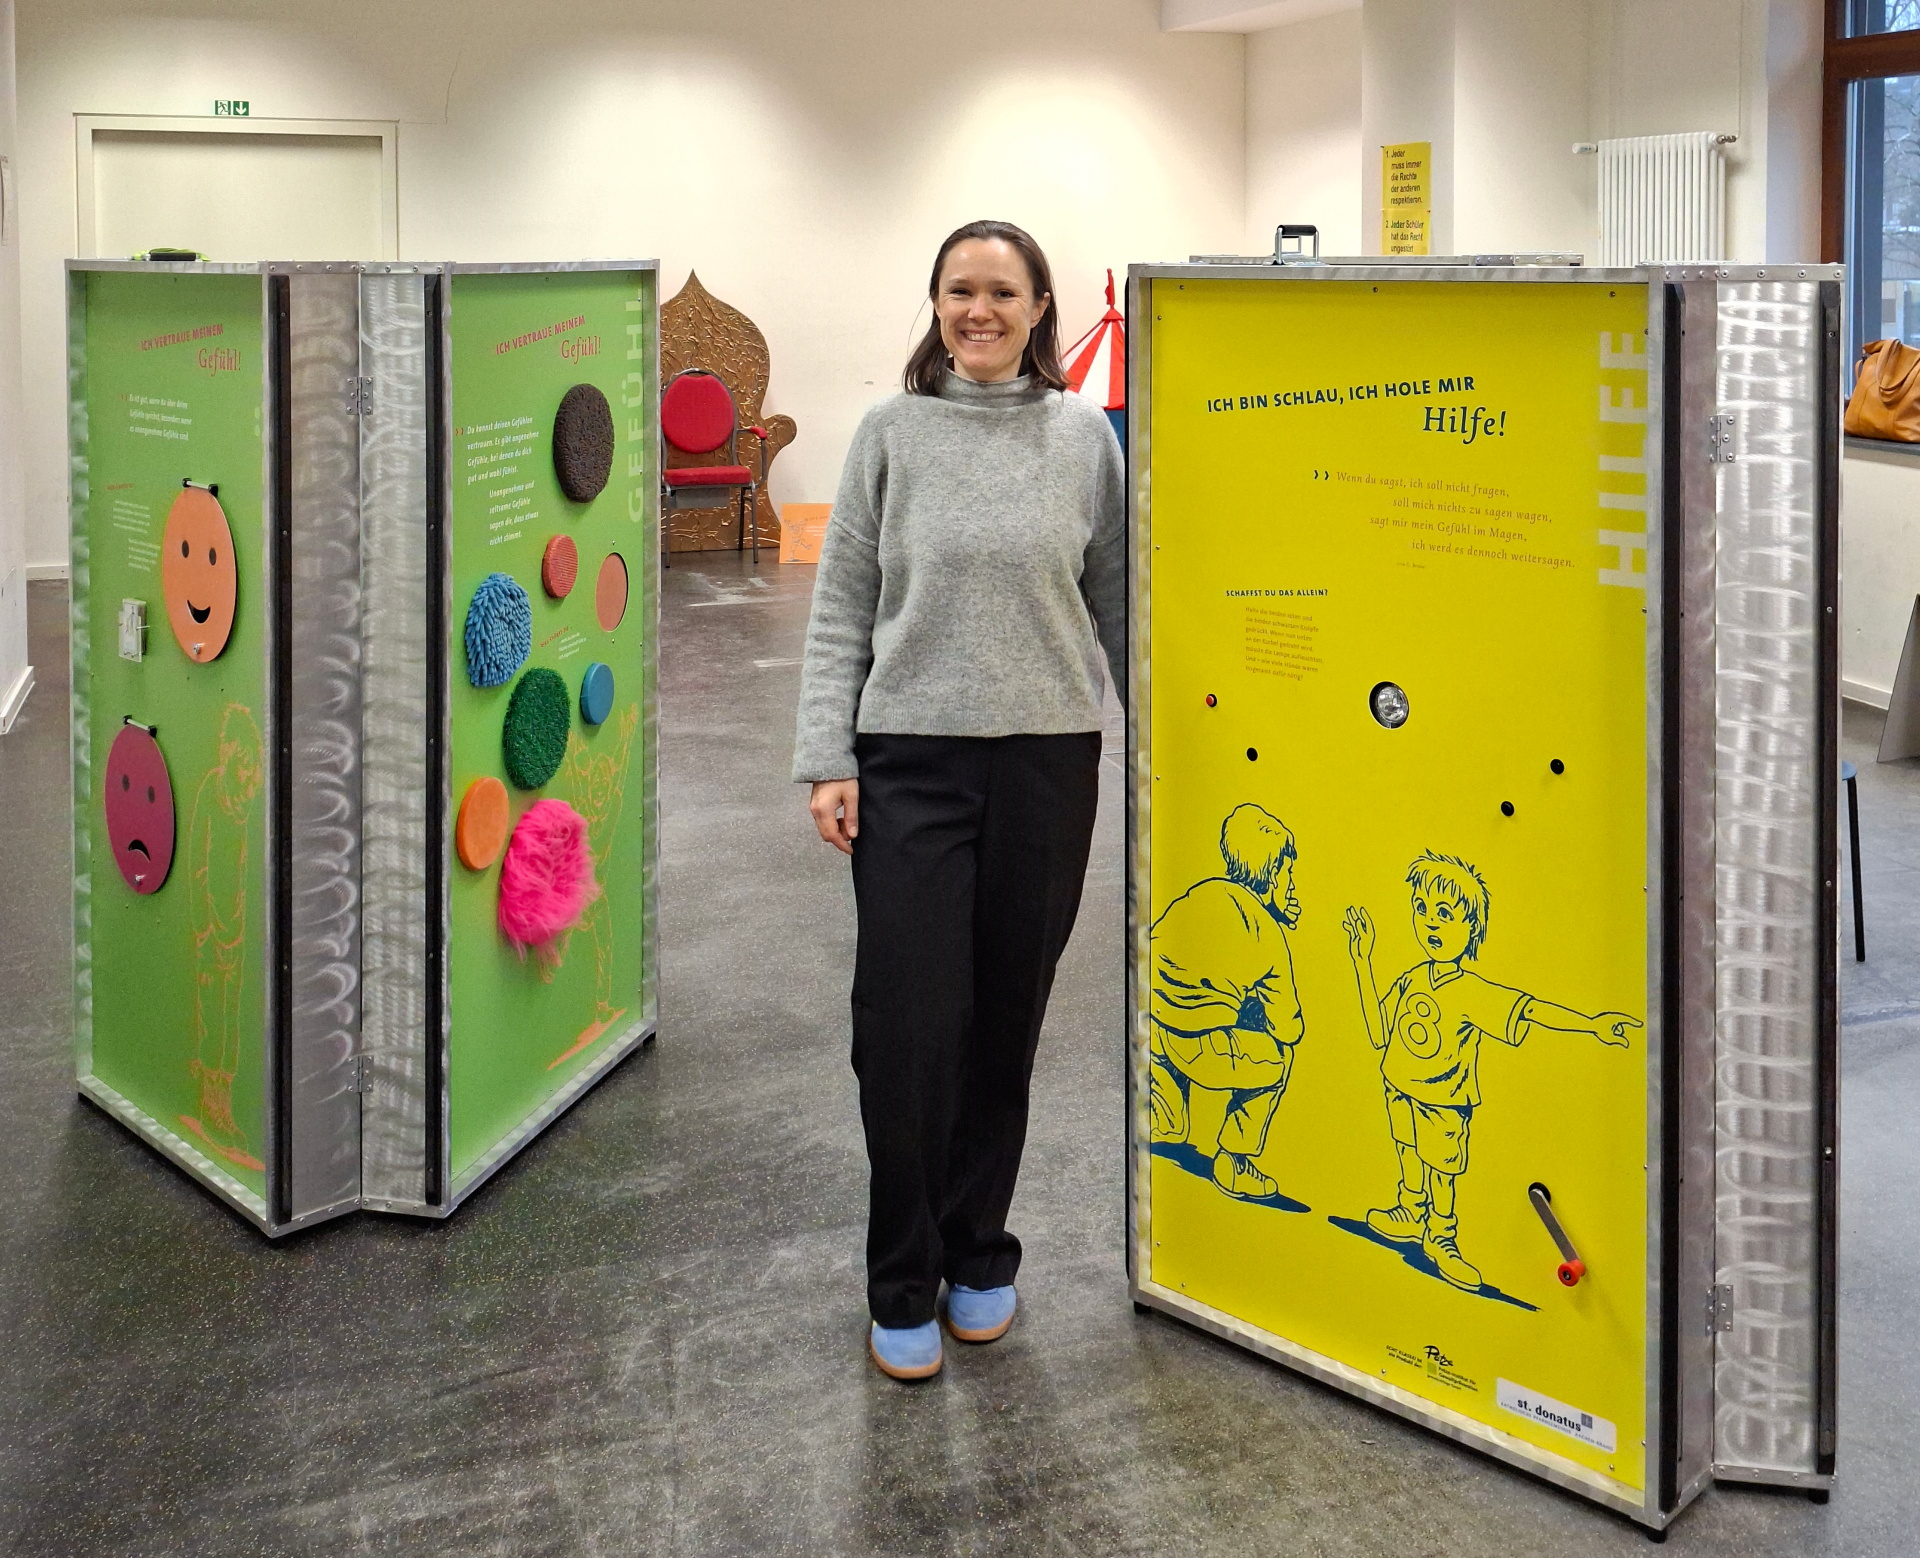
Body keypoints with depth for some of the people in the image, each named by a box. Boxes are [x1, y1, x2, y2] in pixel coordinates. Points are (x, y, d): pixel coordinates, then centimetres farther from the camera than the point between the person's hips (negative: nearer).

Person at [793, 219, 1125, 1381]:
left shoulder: (1085, 437, 5)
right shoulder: (892, 434, 3)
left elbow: (1117, 601, 9)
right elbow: (841, 607, 3)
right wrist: (829, 758, -5)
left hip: (1047, 761, 1)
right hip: (909, 761, -1)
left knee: (1008, 1022, 9)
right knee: (907, 1027, -5)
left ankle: (979, 1256, 27)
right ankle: (905, 1288, 11)